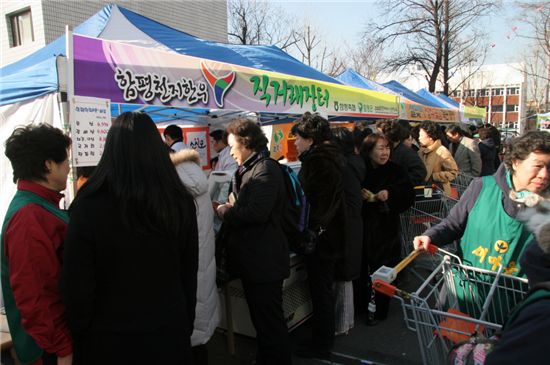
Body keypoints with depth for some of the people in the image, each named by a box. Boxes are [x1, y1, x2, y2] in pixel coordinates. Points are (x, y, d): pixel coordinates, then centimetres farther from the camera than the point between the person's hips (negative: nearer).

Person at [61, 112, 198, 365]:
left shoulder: (89, 205, -20)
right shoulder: (180, 202, -10)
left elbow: (76, 285, -13)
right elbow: (189, 275, 0)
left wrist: (80, 339, 3)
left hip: (111, 340, -2)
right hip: (170, 334, 3)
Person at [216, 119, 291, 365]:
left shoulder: (266, 169, -17)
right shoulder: (249, 169, 14)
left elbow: (256, 212, -28)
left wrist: (224, 211, -14)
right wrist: (226, 208, 0)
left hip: (264, 261, -10)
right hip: (253, 260, 10)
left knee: (270, 323, 4)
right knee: (261, 320, 21)